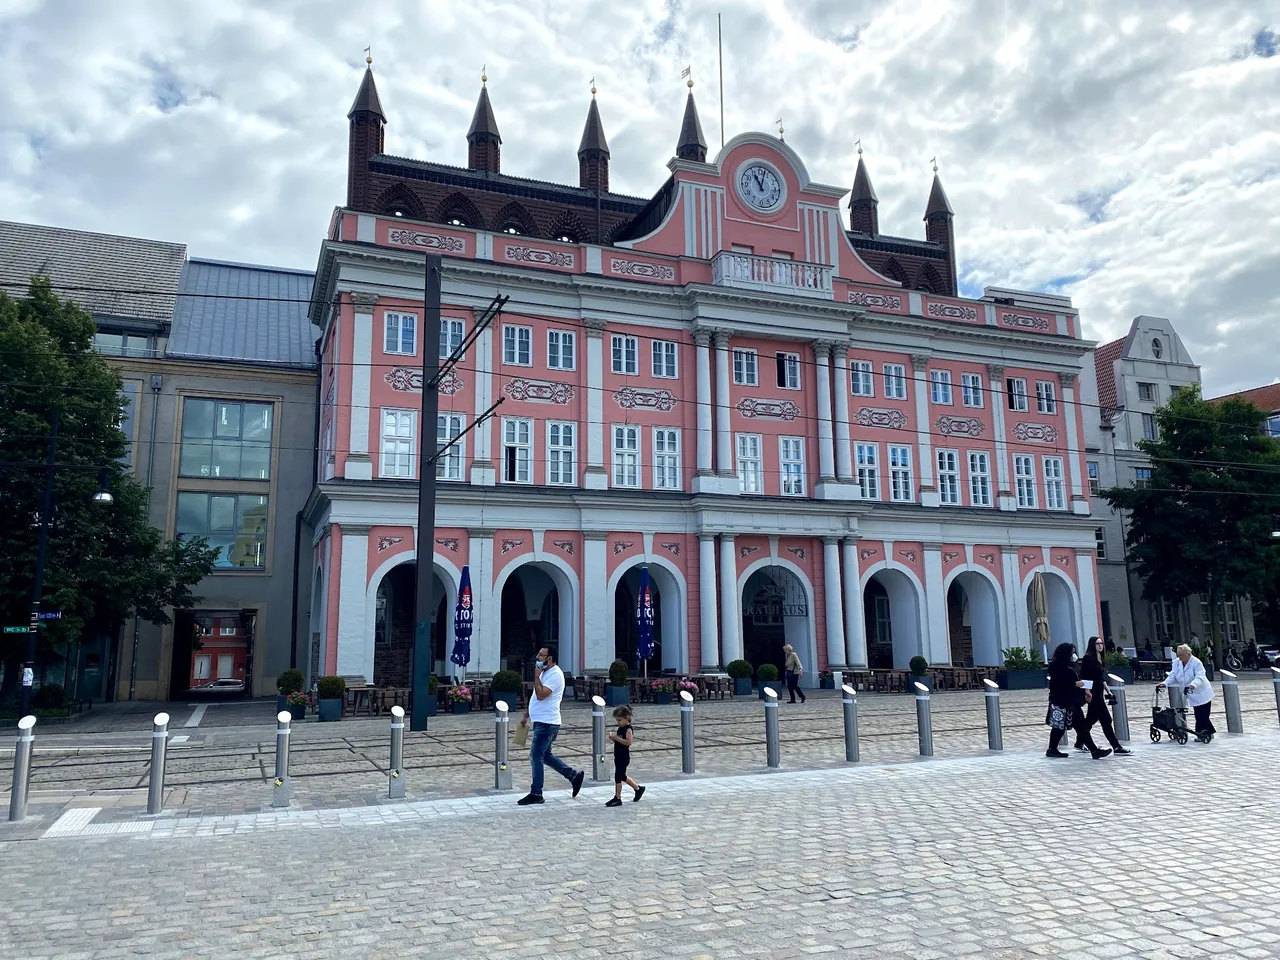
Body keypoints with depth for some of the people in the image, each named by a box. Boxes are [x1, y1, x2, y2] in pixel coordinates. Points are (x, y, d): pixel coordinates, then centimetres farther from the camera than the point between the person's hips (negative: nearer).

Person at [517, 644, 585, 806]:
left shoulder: (555, 675, -17)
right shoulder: (545, 673, 15)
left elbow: (541, 695, -27)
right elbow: (536, 697, 24)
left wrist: (536, 676, -19)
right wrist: (527, 715, 24)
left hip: (546, 723, -10)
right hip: (541, 722, 10)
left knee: (536, 757, -5)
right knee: (545, 756, 15)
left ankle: (536, 794, 3)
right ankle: (574, 775, 22)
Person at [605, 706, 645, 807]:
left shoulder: (628, 729, -16)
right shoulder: (621, 728, 12)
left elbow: (628, 742, -27)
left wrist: (617, 738, -27)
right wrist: (614, 738, 1)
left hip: (624, 757, -10)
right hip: (618, 757, 10)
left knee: (618, 777, -5)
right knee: (622, 776, 18)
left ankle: (617, 798, 3)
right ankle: (638, 788, 33)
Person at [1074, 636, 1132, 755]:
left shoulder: (1100, 658, 14)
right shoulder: (1088, 658, -12)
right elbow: (1084, 678, -16)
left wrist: (1108, 691, 18)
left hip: (1098, 693, 9)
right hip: (1093, 694, -9)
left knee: (1091, 719, 15)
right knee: (1106, 719, -9)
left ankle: (1079, 743, 26)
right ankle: (1116, 747, -7)